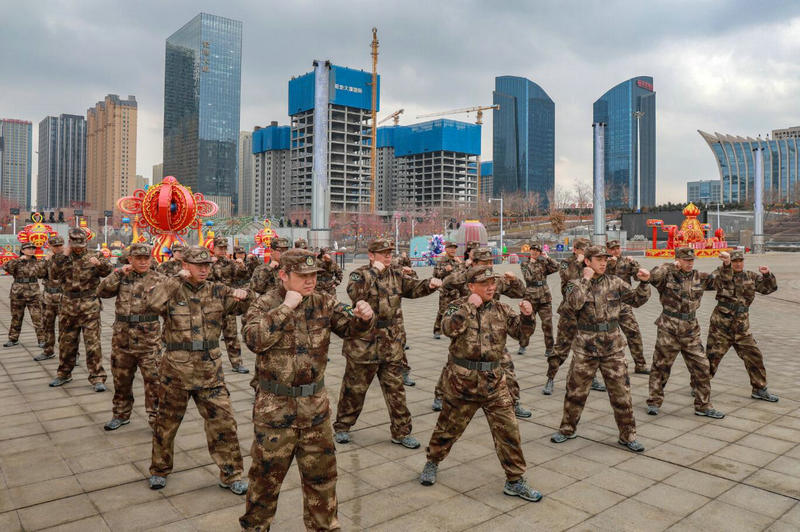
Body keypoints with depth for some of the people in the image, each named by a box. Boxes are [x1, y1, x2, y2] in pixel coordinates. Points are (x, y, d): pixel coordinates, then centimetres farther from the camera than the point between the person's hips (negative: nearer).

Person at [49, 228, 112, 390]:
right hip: (68, 306, 3)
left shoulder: (94, 257, 1)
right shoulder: (63, 258, 8)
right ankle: (64, 374, 32)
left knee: (92, 342, -4)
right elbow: (54, 275, -5)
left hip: (89, 306, -3)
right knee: (66, 342, 15)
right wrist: (64, 256, -12)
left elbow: (108, 271, -11)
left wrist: (99, 263, -32)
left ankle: (97, 377, 1)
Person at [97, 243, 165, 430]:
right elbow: (102, 292, -4)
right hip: (122, 338, 3)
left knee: (153, 380, -1)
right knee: (121, 379, 16)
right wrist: (118, 274, -11)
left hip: (149, 339, -3)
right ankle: (121, 414, 34)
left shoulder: (159, 279, 0)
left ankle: (155, 418, 11)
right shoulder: (122, 277, 7)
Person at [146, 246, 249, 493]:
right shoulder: (172, 291, -6)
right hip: (176, 370, -1)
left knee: (223, 421, 2)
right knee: (167, 421, 16)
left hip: (210, 371, 2)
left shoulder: (218, 291, 1)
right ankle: (159, 470, 39)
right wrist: (177, 279, -22)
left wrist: (242, 295, -23)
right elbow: (153, 305, -26)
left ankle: (231, 474, 17)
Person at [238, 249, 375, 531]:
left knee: (321, 471, 16)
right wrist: (285, 308, -26)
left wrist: (364, 317, -21)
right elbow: (254, 339, -25)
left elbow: (349, 327, 1)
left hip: (316, 405, 4)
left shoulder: (323, 301, 0)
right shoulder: (265, 304, -10)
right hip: (275, 407, -3)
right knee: (267, 472, 12)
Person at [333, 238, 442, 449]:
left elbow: (414, 288, -2)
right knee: (354, 388, 10)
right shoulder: (359, 274, -7)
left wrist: (430, 284, -22)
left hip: (391, 345, 4)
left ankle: (401, 432, 22)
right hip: (363, 343, -4)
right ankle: (342, 427, 29)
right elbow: (355, 293, -27)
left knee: (396, 389, 10)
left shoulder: (395, 276, 8)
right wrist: (373, 271, -26)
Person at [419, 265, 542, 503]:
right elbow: (449, 328, -23)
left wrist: (527, 316, -18)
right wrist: (469, 306, -24)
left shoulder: (501, 309, 6)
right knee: (449, 426, 13)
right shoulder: (458, 306, -4)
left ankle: (515, 480, 16)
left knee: (508, 429, 2)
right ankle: (432, 462, 38)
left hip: (493, 380, 3)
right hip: (462, 379, -3)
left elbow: (521, 332, 1)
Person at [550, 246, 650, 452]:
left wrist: (644, 283, -8)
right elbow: (574, 303, -23)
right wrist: (586, 279, -17)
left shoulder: (614, 282, 5)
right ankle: (567, 429, 27)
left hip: (613, 347, 2)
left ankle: (627, 435, 21)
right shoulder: (576, 285, -2)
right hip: (585, 347, -1)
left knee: (621, 392, 5)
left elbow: (637, 300, 8)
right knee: (576, 390, 9)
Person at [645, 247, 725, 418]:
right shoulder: (668, 276, -8)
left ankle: (703, 406, 20)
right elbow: (653, 276, -28)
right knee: (661, 367, 6)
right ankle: (654, 402, 21)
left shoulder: (699, 277, 7)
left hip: (691, 331, 5)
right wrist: (671, 266, -19)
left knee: (701, 367, 6)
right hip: (668, 329, -4)